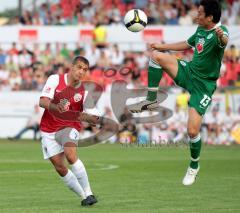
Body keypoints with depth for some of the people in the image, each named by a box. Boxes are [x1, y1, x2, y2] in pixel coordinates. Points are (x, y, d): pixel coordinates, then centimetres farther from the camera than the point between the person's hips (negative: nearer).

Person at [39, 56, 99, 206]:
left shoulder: (84, 90, -8)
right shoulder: (55, 80, -8)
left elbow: (93, 119, -8)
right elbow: (42, 102, -17)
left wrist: (91, 118, -33)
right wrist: (56, 107, -36)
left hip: (69, 127, -1)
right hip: (48, 130, 1)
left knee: (71, 155, -29)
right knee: (59, 167, -4)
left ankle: (88, 193, -23)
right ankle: (84, 197, 9)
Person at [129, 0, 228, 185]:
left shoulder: (219, 32, -22)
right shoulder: (200, 29, 3)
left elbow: (224, 41, -47)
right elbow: (187, 44, 23)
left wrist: (221, 37, -71)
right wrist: (163, 46, 28)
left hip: (203, 85, -7)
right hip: (188, 72, 7)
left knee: (193, 131, -13)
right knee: (156, 55, -11)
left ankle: (194, 167, 15)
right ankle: (151, 100, 0)